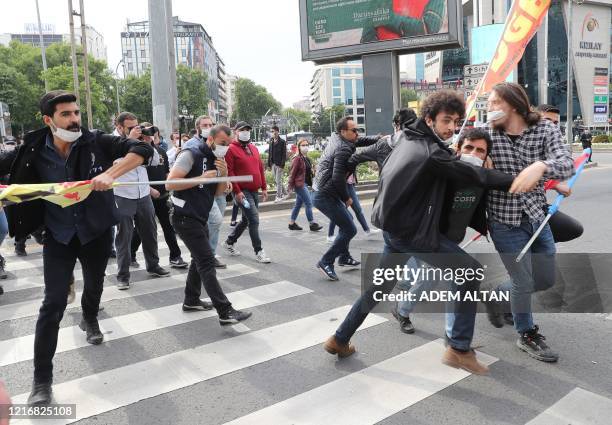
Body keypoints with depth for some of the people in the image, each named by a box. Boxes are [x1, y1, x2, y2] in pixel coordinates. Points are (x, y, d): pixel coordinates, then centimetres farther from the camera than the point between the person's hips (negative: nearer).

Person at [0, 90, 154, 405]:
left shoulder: (96, 141, -15)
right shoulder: (33, 150, -9)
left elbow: (143, 149, -23)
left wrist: (109, 174, -34)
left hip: (96, 231, 1)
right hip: (58, 235, 0)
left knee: (94, 285, 23)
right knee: (54, 303, -5)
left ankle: (89, 320, 58)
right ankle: (42, 379, 7)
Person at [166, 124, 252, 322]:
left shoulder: (215, 158, 11)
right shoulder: (191, 153, -15)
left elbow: (218, 192, 9)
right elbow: (170, 184, -22)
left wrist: (223, 174, -9)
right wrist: (201, 178, -22)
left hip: (199, 217, 9)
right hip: (186, 217, -9)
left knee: (200, 259, 17)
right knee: (207, 262, -12)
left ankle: (191, 300, 33)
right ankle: (225, 311, -11)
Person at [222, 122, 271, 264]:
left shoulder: (253, 148, 15)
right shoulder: (231, 149, -8)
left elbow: (260, 168, 18)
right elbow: (229, 172, -14)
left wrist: (264, 188, 13)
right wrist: (237, 191, -18)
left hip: (255, 191, 8)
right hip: (242, 192, -8)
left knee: (246, 220, 17)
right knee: (254, 220, -12)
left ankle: (229, 242, 35)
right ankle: (258, 251, -2)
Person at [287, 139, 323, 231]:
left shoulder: (307, 158, 13)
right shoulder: (297, 158, -13)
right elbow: (292, 172, -14)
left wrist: (312, 172, 6)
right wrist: (290, 186, -15)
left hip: (305, 184, 9)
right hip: (300, 184, -9)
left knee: (298, 204, 13)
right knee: (308, 203, -7)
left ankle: (292, 223, 22)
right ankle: (312, 224, 0)